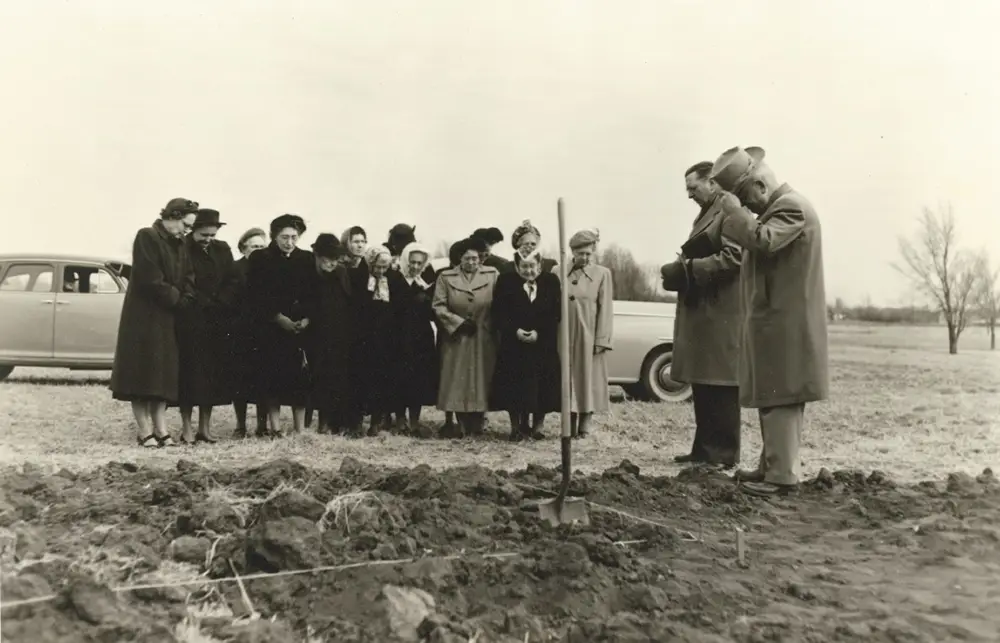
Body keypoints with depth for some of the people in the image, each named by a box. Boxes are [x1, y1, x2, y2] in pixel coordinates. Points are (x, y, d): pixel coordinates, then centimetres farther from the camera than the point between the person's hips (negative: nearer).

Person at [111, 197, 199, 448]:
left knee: (164, 372, 5)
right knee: (142, 371, -4)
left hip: (168, 318, 8)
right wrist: (176, 298, -8)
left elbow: (188, 278, 7)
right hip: (144, 316, -7)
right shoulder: (147, 237, -10)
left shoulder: (180, 244, 13)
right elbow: (150, 279, -18)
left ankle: (161, 429, 8)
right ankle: (146, 432, -1)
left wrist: (183, 301, -10)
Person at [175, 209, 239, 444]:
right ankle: (186, 427, 4)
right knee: (190, 372, -3)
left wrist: (218, 303, -7)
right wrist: (203, 302, -12)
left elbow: (232, 282, 7)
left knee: (213, 372, 5)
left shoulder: (222, 249, 9)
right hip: (189, 321, -4)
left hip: (217, 321, 5)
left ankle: (205, 427, 12)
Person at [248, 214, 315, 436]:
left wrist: (306, 319, -8)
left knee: (301, 376, -2)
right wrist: (279, 318, -12)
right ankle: (275, 427, 3)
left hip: (301, 326, 2)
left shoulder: (307, 259, 10)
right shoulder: (260, 259, 2)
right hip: (270, 327, -2)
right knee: (272, 375, -4)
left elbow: (314, 294, 7)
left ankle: (299, 429, 5)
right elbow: (256, 296, -4)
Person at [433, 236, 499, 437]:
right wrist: (459, 322, -11)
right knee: (458, 382, 2)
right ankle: (463, 425, 12)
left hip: (484, 339, 0)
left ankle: (477, 423, 14)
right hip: (456, 337, 0)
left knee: (482, 380, 3)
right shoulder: (446, 277, -2)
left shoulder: (492, 275, -1)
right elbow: (438, 307, -4)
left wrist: (488, 324, -8)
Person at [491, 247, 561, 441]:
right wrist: (514, 331, -16)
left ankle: (537, 425, 14)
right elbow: (498, 314, -2)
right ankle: (516, 426, 11)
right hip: (513, 345, -1)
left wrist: (539, 332, -12)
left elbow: (556, 314, 0)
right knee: (514, 387, 0)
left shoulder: (551, 281, 3)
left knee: (541, 387, 2)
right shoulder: (506, 282, 1)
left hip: (543, 346, 1)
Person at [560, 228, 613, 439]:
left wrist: (601, 340, -10)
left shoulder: (602, 274, 2)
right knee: (568, 380, 5)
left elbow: (605, 309, -2)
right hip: (565, 335, 2)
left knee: (588, 380, 2)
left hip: (589, 336, -2)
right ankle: (570, 427, 12)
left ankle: (584, 426, 10)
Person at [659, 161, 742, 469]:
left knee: (720, 384, -4)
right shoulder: (706, 214, 21)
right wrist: (681, 268, 8)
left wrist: (688, 269, -19)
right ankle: (705, 449, 20)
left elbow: (733, 257, -20)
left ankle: (723, 454, 4)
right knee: (702, 383, 12)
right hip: (700, 312, 10)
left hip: (720, 314, -10)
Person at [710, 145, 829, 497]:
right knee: (772, 396, 14)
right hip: (773, 320, 10)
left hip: (785, 322, -10)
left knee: (781, 397, -7)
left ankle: (782, 475, -1)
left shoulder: (792, 207, -13)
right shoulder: (775, 207, 19)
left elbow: (763, 241, -29)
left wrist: (733, 210, -19)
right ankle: (771, 465, 23)